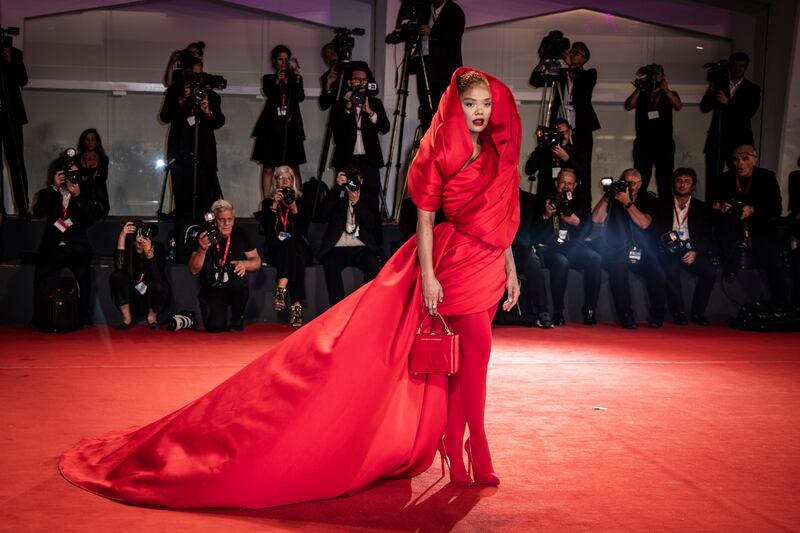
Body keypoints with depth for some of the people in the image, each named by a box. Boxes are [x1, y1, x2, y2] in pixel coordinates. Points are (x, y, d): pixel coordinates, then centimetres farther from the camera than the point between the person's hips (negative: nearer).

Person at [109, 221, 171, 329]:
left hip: (153, 300, -1)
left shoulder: (157, 248, -11)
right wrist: (122, 236, -30)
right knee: (116, 276, -22)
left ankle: (152, 317, -2)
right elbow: (119, 266, -29)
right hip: (132, 302, 1)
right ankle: (127, 318, -8)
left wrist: (149, 253, -41)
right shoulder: (129, 248, -8)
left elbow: (157, 277, -25)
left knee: (161, 287, -32)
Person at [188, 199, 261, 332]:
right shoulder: (204, 237, -4)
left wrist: (244, 264, -20)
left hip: (234, 289, 1)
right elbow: (194, 270, -7)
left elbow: (257, 261, 3)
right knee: (215, 326, -23)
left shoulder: (240, 234, 0)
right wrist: (202, 249, -24)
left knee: (239, 283, -36)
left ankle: (237, 319, -6)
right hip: (211, 290, -1)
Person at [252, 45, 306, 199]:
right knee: (268, 168, -3)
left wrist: (297, 80, -19)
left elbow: (300, 98, -3)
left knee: (294, 168, -6)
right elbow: (268, 94, -8)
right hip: (271, 127, 0)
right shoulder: (268, 79, 12)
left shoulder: (296, 78, 14)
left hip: (290, 128, 1)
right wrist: (277, 81, -26)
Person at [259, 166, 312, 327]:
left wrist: (294, 208, -10)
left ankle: (281, 290, -54)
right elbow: (266, 227, 0)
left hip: (298, 247, 1)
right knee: (289, 248, -36)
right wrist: (274, 205, -8)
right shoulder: (268, 202, 17)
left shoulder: (300, 201, 18)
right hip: (276, 248, -1)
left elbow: (304, 227, 4)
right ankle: (296, 305, -51)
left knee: (292, 248, -36)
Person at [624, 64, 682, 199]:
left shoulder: (670, 94, 15)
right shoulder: (641, 95, 16)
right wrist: (638, 89, -10)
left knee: (665, 182, -3)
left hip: (664, 143, 0)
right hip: (643, 143, 0)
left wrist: (665, 89, -16)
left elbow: (678, 106, -6)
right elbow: (628, 106, -2)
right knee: (640, 182, -9)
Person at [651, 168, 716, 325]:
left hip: (693, 252, 1)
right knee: (671, 268, -34)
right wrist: (664, 239, -16)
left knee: (710, 272, -28)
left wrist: (695, 252, -14)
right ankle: (678, 313, -22)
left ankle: (697, 313, -12)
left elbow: (708, 237, 5)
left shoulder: (702, 208, 14)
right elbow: (654, 233, 8)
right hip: (670, 252, -1)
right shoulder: (663, 207, 15)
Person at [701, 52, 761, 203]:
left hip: (739, 141, -1)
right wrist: (712, 88, -14)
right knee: (712, 179, 1)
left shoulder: (752, 89, 4)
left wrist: (727, 103, -21)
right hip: (716, 140, 2)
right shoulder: (718, 84, 9)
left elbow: (749, 113, -10)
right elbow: (704, 107, 0)